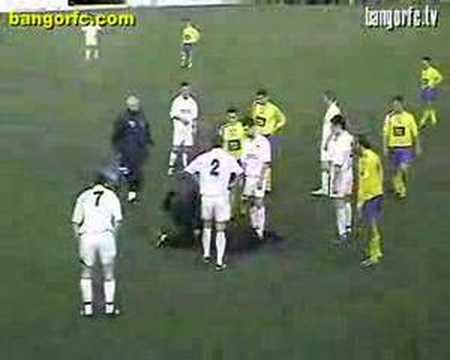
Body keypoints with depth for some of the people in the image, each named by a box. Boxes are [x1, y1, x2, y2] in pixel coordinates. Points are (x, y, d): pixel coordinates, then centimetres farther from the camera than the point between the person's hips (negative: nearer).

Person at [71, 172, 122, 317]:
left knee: (86, 273, 18)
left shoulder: (83, 196, 15)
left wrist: (79, 238, 17)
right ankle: (109, 305, 9)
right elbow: (118, 220, 0)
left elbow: (76, 222, 10)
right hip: (106, 236, -1)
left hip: (86, 236, 1)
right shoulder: (111, 196, 11)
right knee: (109, 274, 15)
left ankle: (87, 306, 12)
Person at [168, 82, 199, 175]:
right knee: (176, 147, -6)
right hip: (179, 128, -2)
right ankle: (171, 166, 1)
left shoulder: (193, 102, 4)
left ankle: (185, 167, 16)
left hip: (189, 129, 2)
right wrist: (181, 118, -16)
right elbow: (173, 114, -2)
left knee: (187, 148, 5)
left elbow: (194, 116, 9)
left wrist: (194, 127, 5)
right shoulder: (177, 101, -3)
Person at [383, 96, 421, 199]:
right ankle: (398, 189, 27)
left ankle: (403, 188, 6)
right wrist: (385, 148, -2)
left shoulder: (409, 117, -3)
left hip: (406, 147, -2)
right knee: (395, 170, 8)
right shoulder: (389, 118, -1)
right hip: (393, 147, 2)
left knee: (403, 168, -16)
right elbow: (385, 134, 2)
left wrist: (418, 147, 7)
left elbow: (415, 134, 5)